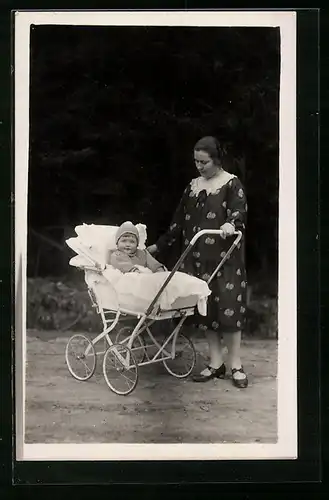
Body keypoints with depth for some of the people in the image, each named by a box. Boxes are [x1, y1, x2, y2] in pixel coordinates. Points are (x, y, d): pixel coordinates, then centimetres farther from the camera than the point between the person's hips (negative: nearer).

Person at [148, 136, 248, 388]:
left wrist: (231, 223, -40)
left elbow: (240, 210, -18)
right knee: (205, 309, 6)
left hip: (224, 258, -5)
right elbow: (180, 220, 19)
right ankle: (216, 363, 15)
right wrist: (159, 245, 19)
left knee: (228, 307, -4)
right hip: (197, 258, 6)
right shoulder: (193, 186, 15)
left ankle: (236, 366, 7)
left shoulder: (232, 184, -2)